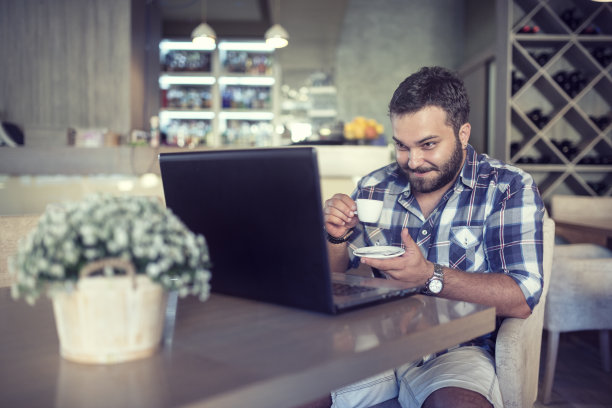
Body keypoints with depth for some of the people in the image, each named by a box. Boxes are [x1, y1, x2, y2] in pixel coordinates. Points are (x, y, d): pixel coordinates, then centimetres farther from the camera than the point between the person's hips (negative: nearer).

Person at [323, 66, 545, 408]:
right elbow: (333, 278, 13)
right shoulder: (373, 188, 7)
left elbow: (521, 299, -13)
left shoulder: (509, 188, -3)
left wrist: (431, 277, -25)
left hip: (460, 347, -2)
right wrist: (337, 238, -9)